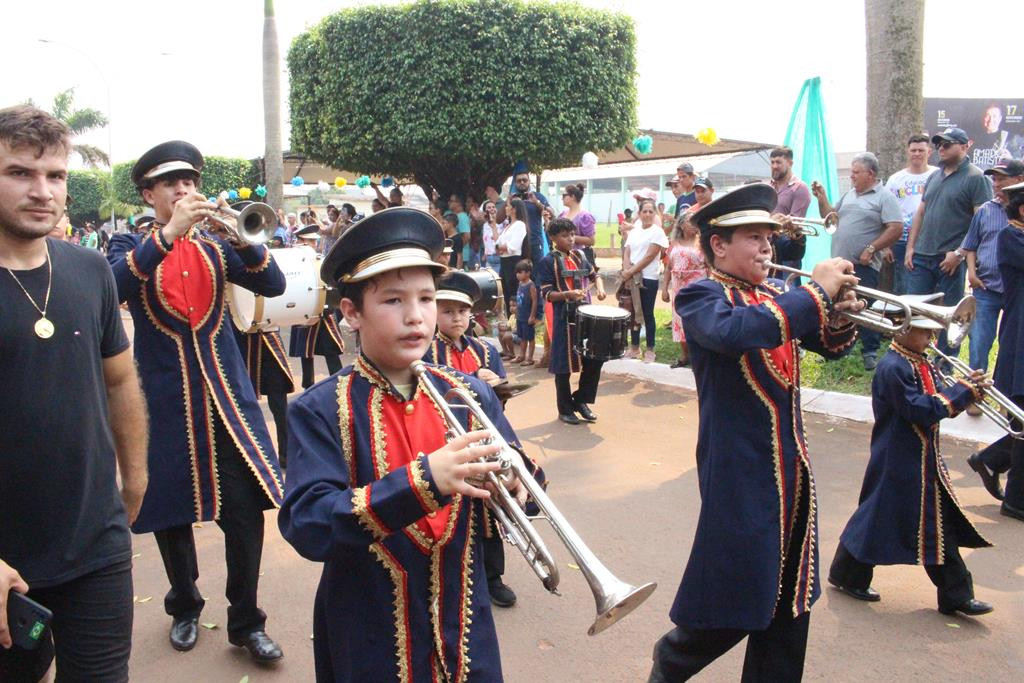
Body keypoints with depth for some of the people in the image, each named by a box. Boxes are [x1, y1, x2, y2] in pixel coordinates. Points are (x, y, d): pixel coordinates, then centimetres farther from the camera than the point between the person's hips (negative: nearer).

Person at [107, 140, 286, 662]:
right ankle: (184, 606, 33)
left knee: (246, 509, -3)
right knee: (172, 509, 10)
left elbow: (274, 285, -3)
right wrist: (169, 233, -27)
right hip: (165, 398, -1)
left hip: (227, 393, 1)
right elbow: (113, 287, -19)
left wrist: (243, 237, -19)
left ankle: (246, 622, 12)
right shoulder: (131, 246, 3)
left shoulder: (215, 245, 9)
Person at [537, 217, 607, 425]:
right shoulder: (548, 262, -7)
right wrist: (568, 294, -26)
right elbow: (547, 294, -11)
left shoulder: (579, 256, 10)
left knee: (595, 358, 5)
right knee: (564, 364, 2)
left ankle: (581, 400, 23)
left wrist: (600, 289, 3)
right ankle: (565, 409, 16)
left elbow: (594, 275, 23)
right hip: (564, 319, -6)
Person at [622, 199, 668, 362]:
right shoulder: (634, 231, 12)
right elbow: (627, 253, 8)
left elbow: (649, 256, -14)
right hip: (632, 278, 6)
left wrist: (631, 272, -15)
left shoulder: (657, 232, -7)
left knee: (647, 314, -1)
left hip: (648, 279, -6)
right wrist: (627, 270, -11)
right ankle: (634, 348, 20)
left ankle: (650, 350, 8)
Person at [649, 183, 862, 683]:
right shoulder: (700, 297, -10)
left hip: (791, 465, 7)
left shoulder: (778, 298, 11)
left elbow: (830, 346, 15)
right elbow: (734, 332, -32)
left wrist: (839, 315, -8)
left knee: (790, 597, 16)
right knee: (732, 610, 3)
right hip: (740, 471, -7)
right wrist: (815, 292, -24)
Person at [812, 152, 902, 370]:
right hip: (839, 263, 7)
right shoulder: (849, 195, 15)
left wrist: (871, 249, -17)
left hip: (864, 266, -7)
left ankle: (870, 353, 10)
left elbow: (896, 228, -14)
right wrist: (822, 198, 6)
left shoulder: (884, 197, -6)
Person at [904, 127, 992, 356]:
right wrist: (910, 247, 10)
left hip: (950, 259, -6)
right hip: (921, 257, 6)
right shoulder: (934, 177, 15)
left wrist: (959, 253, -17)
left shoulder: (976, 178, -6)